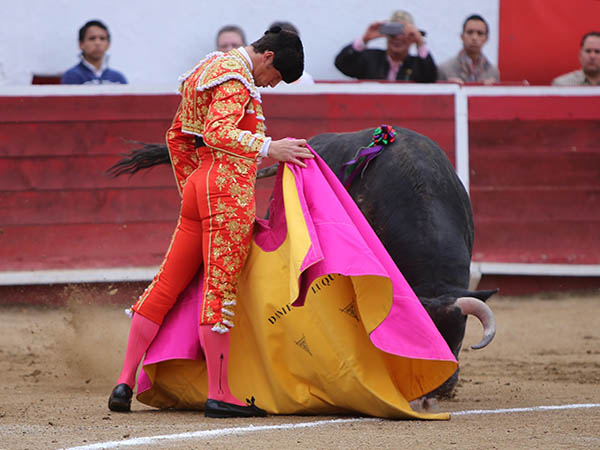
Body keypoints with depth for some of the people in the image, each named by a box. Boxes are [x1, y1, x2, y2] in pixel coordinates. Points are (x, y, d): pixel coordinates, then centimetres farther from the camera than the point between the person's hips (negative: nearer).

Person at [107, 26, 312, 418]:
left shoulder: (210, 68, 22)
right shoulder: (237, 76, -9)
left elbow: (177, 136, 27)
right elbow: (218, 133, -23)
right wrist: (267, 148, -27)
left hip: (199, 188, 10)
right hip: (230, 190, -10)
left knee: (168, 284, 9)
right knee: (221, 288, -8)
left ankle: (125, 382, 8)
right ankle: (220, 395, -8)